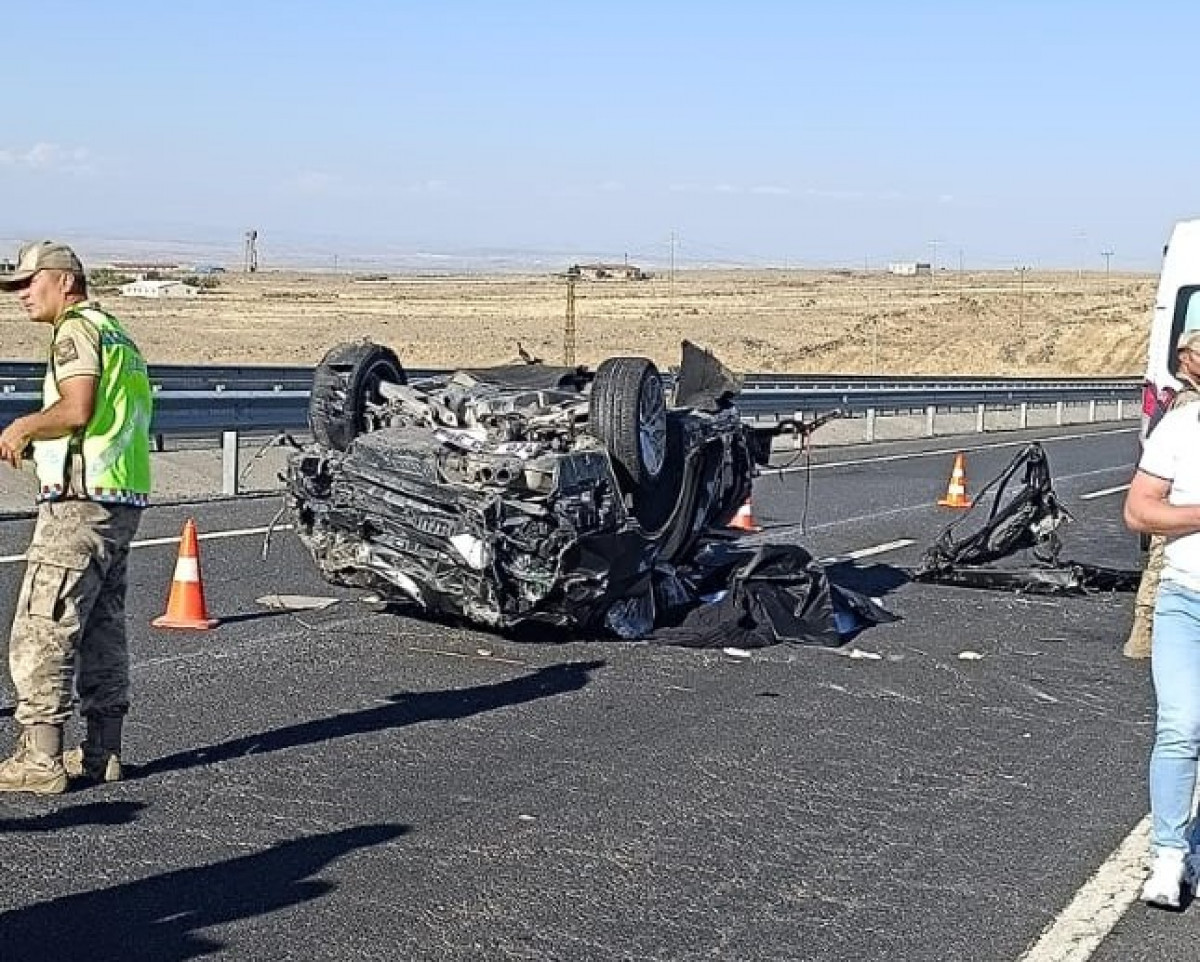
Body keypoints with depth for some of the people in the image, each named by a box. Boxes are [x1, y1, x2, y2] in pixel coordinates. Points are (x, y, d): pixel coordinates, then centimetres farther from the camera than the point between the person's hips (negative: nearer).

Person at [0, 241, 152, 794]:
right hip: (123, 500, 10)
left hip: (80, 501, -10)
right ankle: (102, 753, 17)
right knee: (102, 632, 13)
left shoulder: (77, 329, -7)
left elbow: (76, 409, -21)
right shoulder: (116, 333, 22)